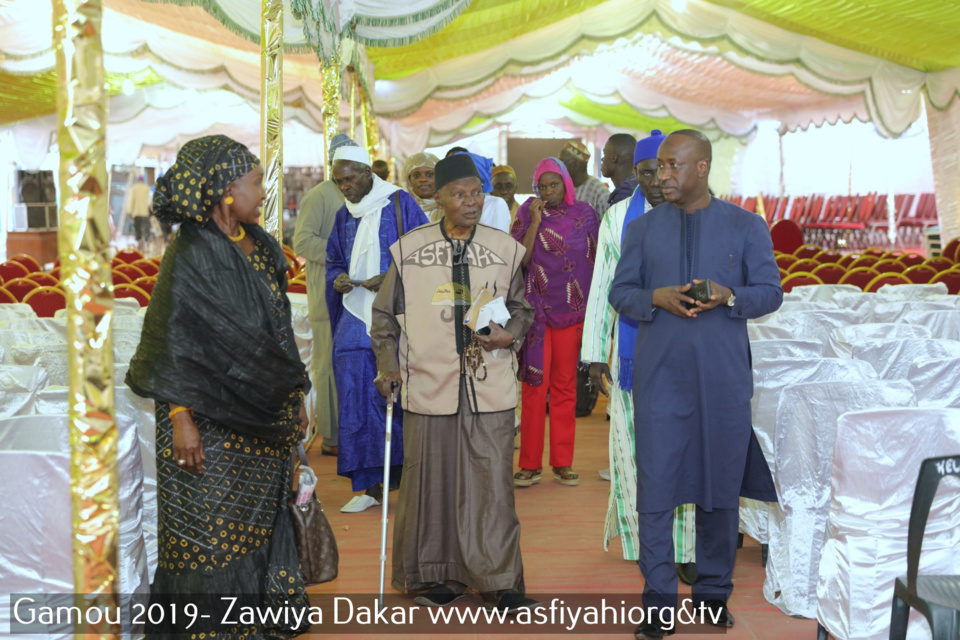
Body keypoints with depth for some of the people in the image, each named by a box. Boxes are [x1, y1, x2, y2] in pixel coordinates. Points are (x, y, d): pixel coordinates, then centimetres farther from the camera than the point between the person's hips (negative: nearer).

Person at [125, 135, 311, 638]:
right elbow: (174, 340, -16)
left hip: (264, 416, 8)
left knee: (260, 522, 15)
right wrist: (181, 419, -20)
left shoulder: (258, 244, 8)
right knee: (209, 530, 2)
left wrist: (295, 398, 15)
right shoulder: (191, 253, -14)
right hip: (213, 419, -7)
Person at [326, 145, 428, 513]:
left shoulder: (400, 204, -2)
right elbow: (333, 262, 20)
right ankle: (369, 486, 11)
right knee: (357, 402, 2)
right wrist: (337, 280, -2)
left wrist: (390, 279, -17)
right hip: (355, 320, 5)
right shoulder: (344, 216, 15)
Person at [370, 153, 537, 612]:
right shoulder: (408, 250, 2)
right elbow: (385, 314, 11)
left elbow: (521, 306, 17)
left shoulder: (505, 249, 6)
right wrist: (387, 364, 1)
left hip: (489, 384, 1)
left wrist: (510, 334, -4)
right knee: (431, 481, 7)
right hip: (428, 385, 0)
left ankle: (499, 580, 13)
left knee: (492, 481, 1)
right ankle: (438, 576, 23)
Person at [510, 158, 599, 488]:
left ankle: (563, 463, 14)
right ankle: (530, 464, 6)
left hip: (572, 311, 1)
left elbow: (595, 262, 7)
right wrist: (535, 223, -14)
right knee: (535, 384, -2)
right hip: (536, 309, -1)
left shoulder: (585, 214, 4)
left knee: (565, 386, 7)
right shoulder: (527, 213, 2)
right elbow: (519, 260, -7)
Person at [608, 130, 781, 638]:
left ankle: (714, 592, 25)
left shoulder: (747, 226, 6)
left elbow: (770, 292, 5)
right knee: (655, 487, -2)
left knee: (721, 486, 8)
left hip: (724, 376, 0)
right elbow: (620, 293, 9)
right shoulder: (642, 228, 10)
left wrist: (729, 297, -14)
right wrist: (656, 298, -11)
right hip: (659, 373, 1)